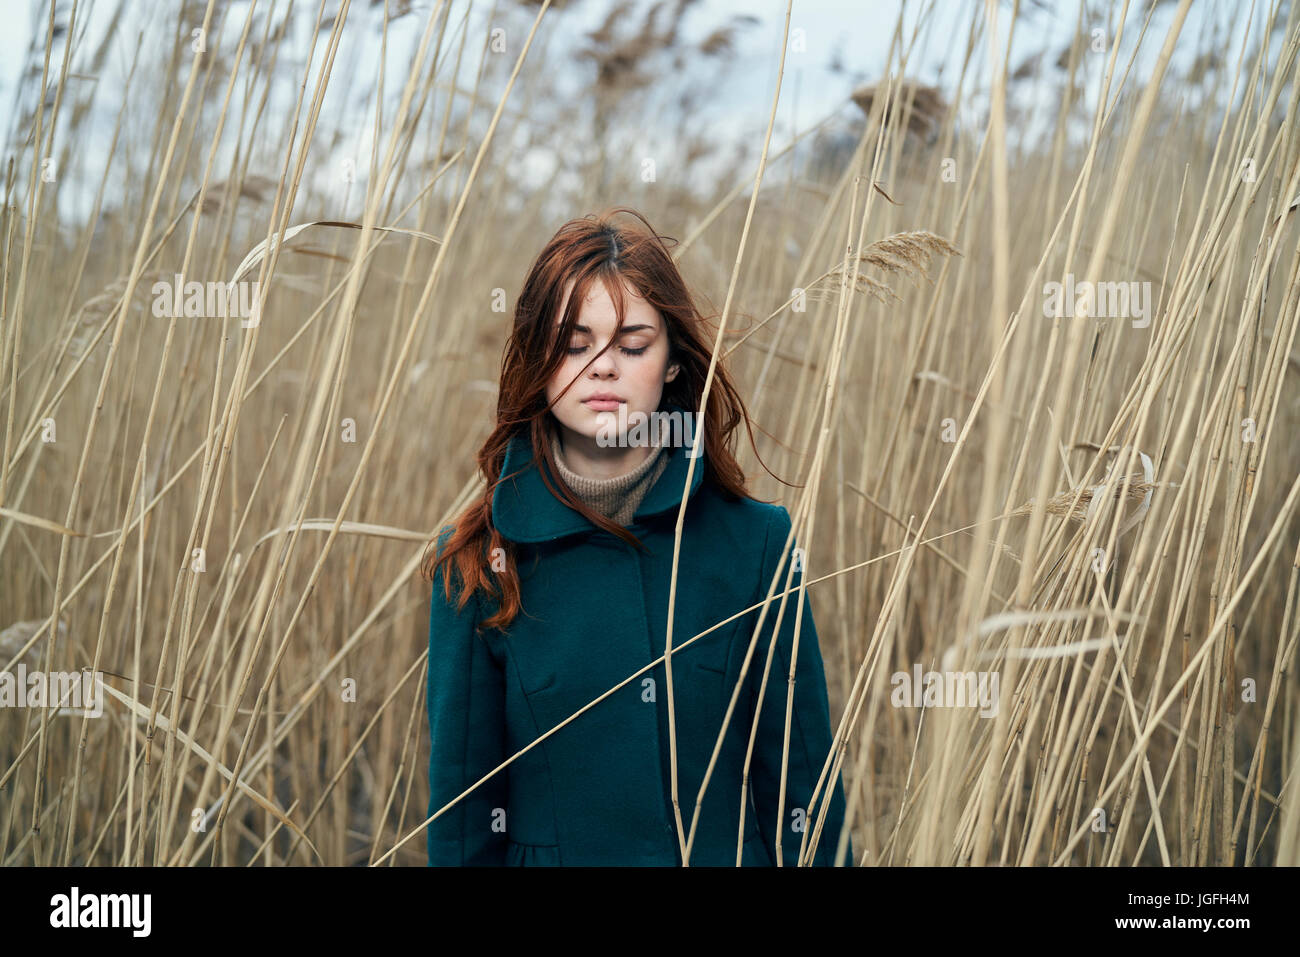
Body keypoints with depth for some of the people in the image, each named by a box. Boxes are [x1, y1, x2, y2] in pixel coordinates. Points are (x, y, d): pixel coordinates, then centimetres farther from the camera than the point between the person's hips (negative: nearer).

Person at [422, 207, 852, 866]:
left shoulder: (755, 541, -7)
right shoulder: (476, 561, -8)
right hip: (549, 852, 0)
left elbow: (801, 779, -4)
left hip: (729, 852, 1)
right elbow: (462, 795, -4)